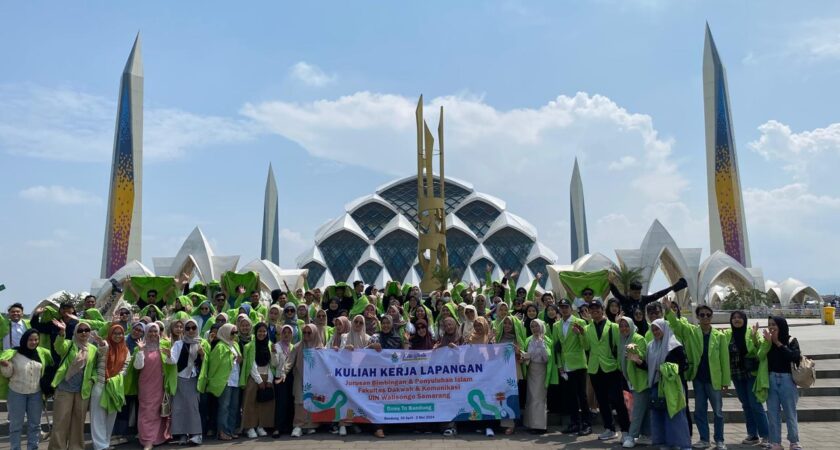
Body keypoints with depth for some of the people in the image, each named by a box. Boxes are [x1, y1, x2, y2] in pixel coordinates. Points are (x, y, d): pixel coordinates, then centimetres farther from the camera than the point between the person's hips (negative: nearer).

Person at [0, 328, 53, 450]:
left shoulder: (42, 353, -2)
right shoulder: (14, 354, -11)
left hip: (35, 393, 3)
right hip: (16, 393, -3)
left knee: (35, 424, 12)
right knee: (16, 424, 6)